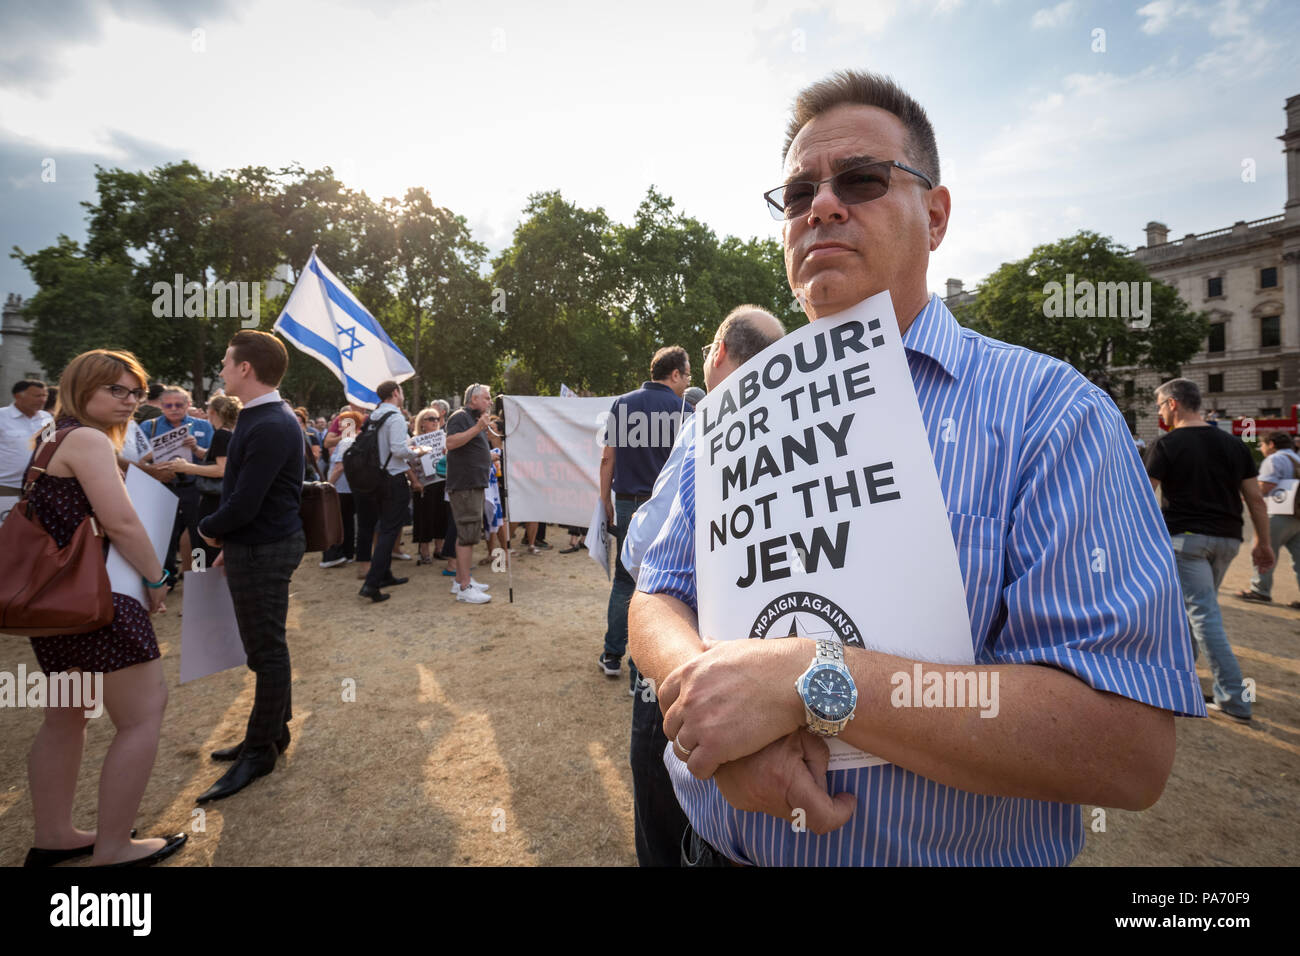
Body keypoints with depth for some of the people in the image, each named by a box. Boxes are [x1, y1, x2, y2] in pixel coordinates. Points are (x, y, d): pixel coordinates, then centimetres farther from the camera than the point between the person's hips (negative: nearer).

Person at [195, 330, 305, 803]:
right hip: (260, 544, 10)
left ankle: (260, 750, 18)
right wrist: (231, 541, 14)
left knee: (266, 650, 3)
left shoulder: (270, 428, -23)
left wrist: (208, 529, -4)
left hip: (264, 551, -10)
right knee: (266, 645, 19)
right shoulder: (264, 418, 10)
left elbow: (243, 504, -24)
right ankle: (273, 732, 34)